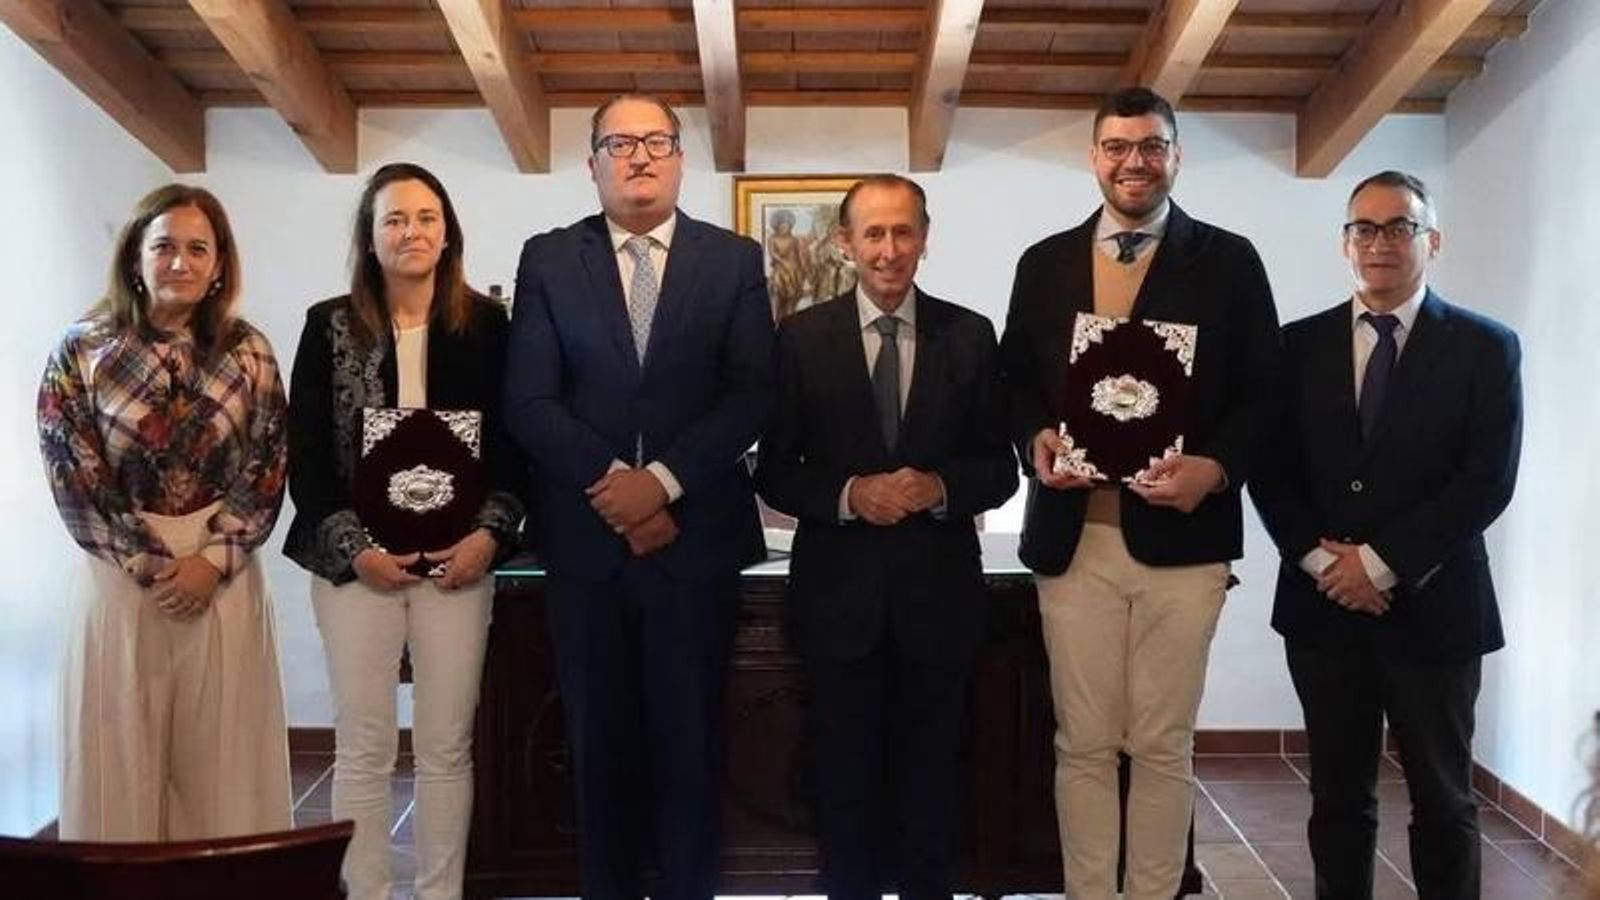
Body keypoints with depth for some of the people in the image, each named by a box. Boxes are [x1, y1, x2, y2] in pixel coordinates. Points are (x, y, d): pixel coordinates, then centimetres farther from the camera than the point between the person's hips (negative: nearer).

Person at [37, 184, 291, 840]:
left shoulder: (248, 353, 3)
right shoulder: (82, 351, -1)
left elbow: (266, 474, 1)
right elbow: (72, 478, -3)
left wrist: (213, 561, -10)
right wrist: (149, 565, -9)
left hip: (225, 580, 1)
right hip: (121, 580, -1)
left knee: (221, 759, 6)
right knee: (122, 757, 6)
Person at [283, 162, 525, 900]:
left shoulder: (486, 323, 4)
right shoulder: (330, 326, 3)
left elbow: (514, 442, 4)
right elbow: (305, 453, 1)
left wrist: (490, 534, -9)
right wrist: (353, 547, -9)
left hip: (458, 558, 1)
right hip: (357, 562, 0)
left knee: (447, 747, 6)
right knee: (363, 748, 4)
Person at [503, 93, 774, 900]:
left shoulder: (734, 260, 6)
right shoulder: (547, 260, 7)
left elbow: (752, 393, -3)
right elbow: (528, 401, -1)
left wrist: (663, 481, -13)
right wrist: (612, 485, -11)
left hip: (696, 536, 0)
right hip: (585, 538, 1)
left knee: (689, 739, 6)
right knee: (600, 743, 9)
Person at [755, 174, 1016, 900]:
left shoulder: (970, 336, 1)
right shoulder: (802, 337, -1)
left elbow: (999, 469, 3)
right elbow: (774, 473, 0)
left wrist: (940, 488, -16)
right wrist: (848, 494, -17)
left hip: (937, 592, 1)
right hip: (840, 593, 0)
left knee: (931, 777, 14)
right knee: (846, 777, 12)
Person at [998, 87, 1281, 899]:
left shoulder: (1229, 261, 5)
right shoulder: (1044, 263, 11)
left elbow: (1262, 392, 3)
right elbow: (1015, 380, 14)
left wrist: (1218, 467, -15)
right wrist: (1034, 439, -7)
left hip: (1180, 534, -1)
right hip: (1072, 537, 2)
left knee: (1163, 746, 9)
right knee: (1083, 744, 9)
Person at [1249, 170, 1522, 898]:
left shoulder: (1485, 347, -1)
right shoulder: (1300, 344, 6)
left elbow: (1488, 480, -9)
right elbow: (1271, 470, 3)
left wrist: (1380, 562, -14)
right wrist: (1319, 558, -10)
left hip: (1432, 607, -2)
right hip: (1322, 604, 2)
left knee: (1442, 799, 11)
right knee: (1338, 796, 12)